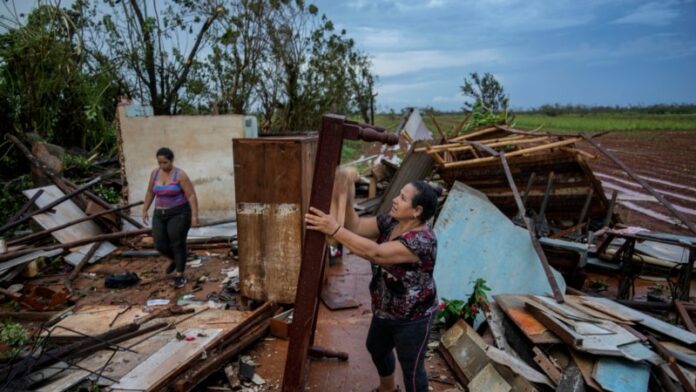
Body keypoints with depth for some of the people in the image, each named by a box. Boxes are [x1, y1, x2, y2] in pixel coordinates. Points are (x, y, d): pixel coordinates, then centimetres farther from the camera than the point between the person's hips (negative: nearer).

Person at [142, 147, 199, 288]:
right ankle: (174, 259, 34)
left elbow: (191, 195, -15)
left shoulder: (180, 175, -14)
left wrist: (194, 215, -20)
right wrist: (145, 210, 15)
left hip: (179, 214, -5)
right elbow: (150, 193, 15)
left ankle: (180, 275, 8)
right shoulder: (155, 173, 3)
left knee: (178, 244, -3)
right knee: (160, 244, 3)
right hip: (160, 215, 5)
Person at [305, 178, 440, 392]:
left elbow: (375, 253, -42)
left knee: (411, 366, 13)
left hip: (411, 319, -9)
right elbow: (357, 226, -11)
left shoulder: (422, 241, -33)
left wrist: (334, 230, -44)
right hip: (385, 310, 9)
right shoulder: (391, 221, -7)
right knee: (376, 348, 29)